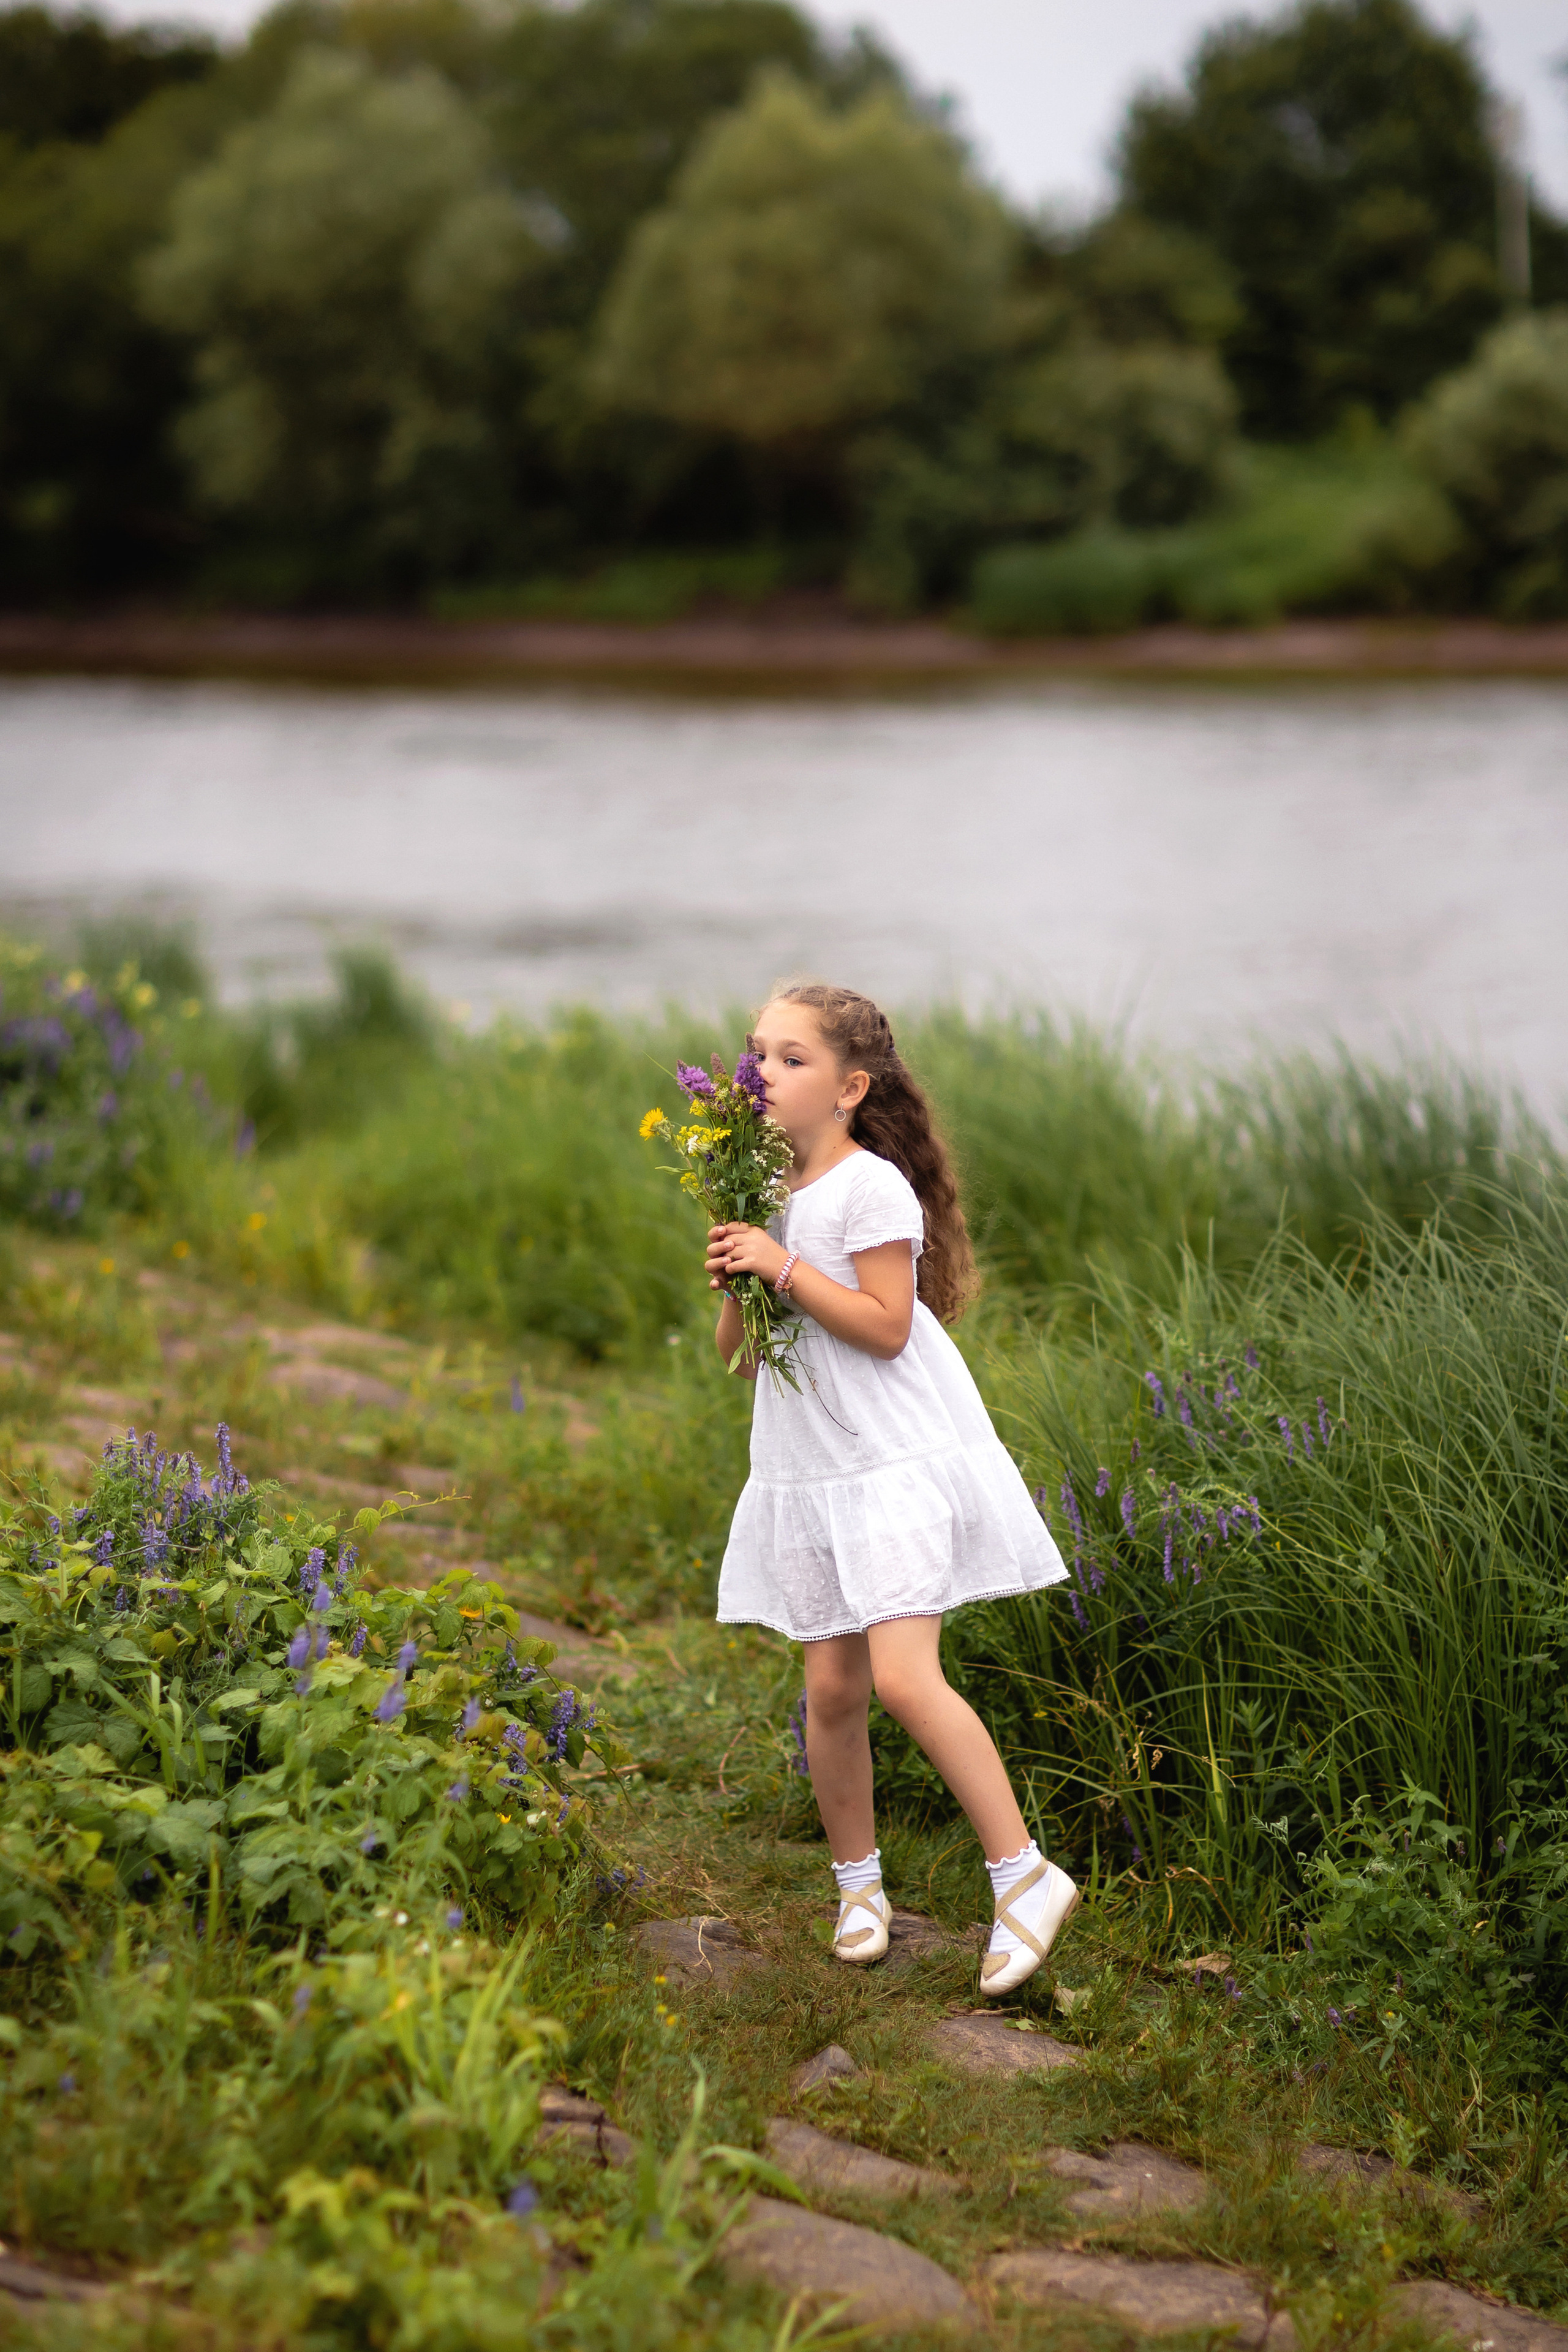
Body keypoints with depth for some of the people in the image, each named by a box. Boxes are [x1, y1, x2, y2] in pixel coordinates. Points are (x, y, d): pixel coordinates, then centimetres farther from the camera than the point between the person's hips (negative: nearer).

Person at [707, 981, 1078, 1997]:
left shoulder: (872, 1188, -11)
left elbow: (885, 1325, -18)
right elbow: (738, 1350, 14)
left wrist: (783, 1266, -19)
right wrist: (735, 1279, -5)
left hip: (901, 1465, -7)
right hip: (809, 1475, 7)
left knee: (904, 1677, -17)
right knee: (833, 1689, 6)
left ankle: (1026, 1874, -8)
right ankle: (858, 1883, 23)